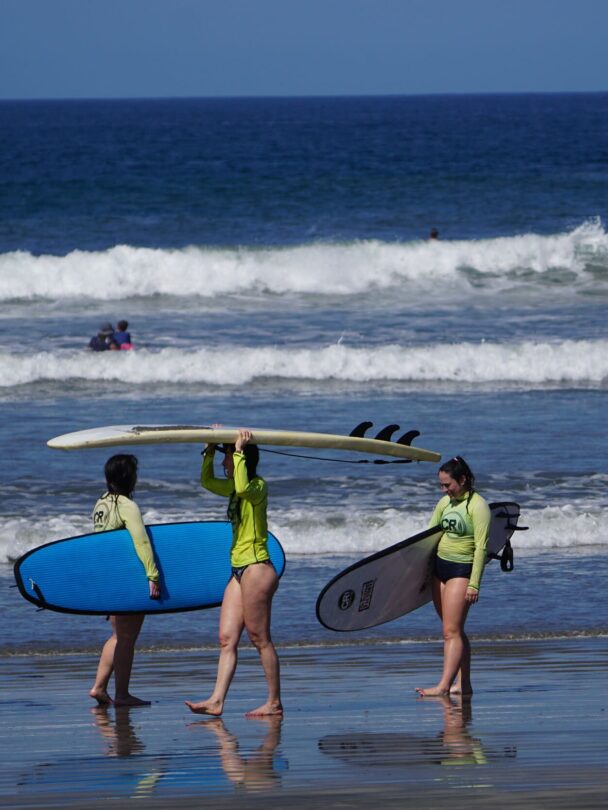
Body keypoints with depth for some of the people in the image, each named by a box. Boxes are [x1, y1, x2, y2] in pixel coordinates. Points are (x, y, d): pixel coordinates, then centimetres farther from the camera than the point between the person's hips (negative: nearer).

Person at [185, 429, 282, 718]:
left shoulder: (258, 486, -10)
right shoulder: (237, 488, 16)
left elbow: (243, 488, -34)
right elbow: (207, 481, 32)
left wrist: (238, 451, -25)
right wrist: (210, 450, 20)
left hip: (257, 569, -9)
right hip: (239, 570, 9)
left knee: (260, 639, -5)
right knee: (227, 639, 3)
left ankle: (274, 702, 1)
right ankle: (216, 701, -1)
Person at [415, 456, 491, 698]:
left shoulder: (477, 506, -13)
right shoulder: (445, 503, 10)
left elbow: (481, 547, -16)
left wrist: (474, 584, -20)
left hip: (462, 569, -8)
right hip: (440, 566, 8)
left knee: (452, 631, -13)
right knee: (454, 631, 8)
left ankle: (444, 685, -18)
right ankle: (463, 684, 12)